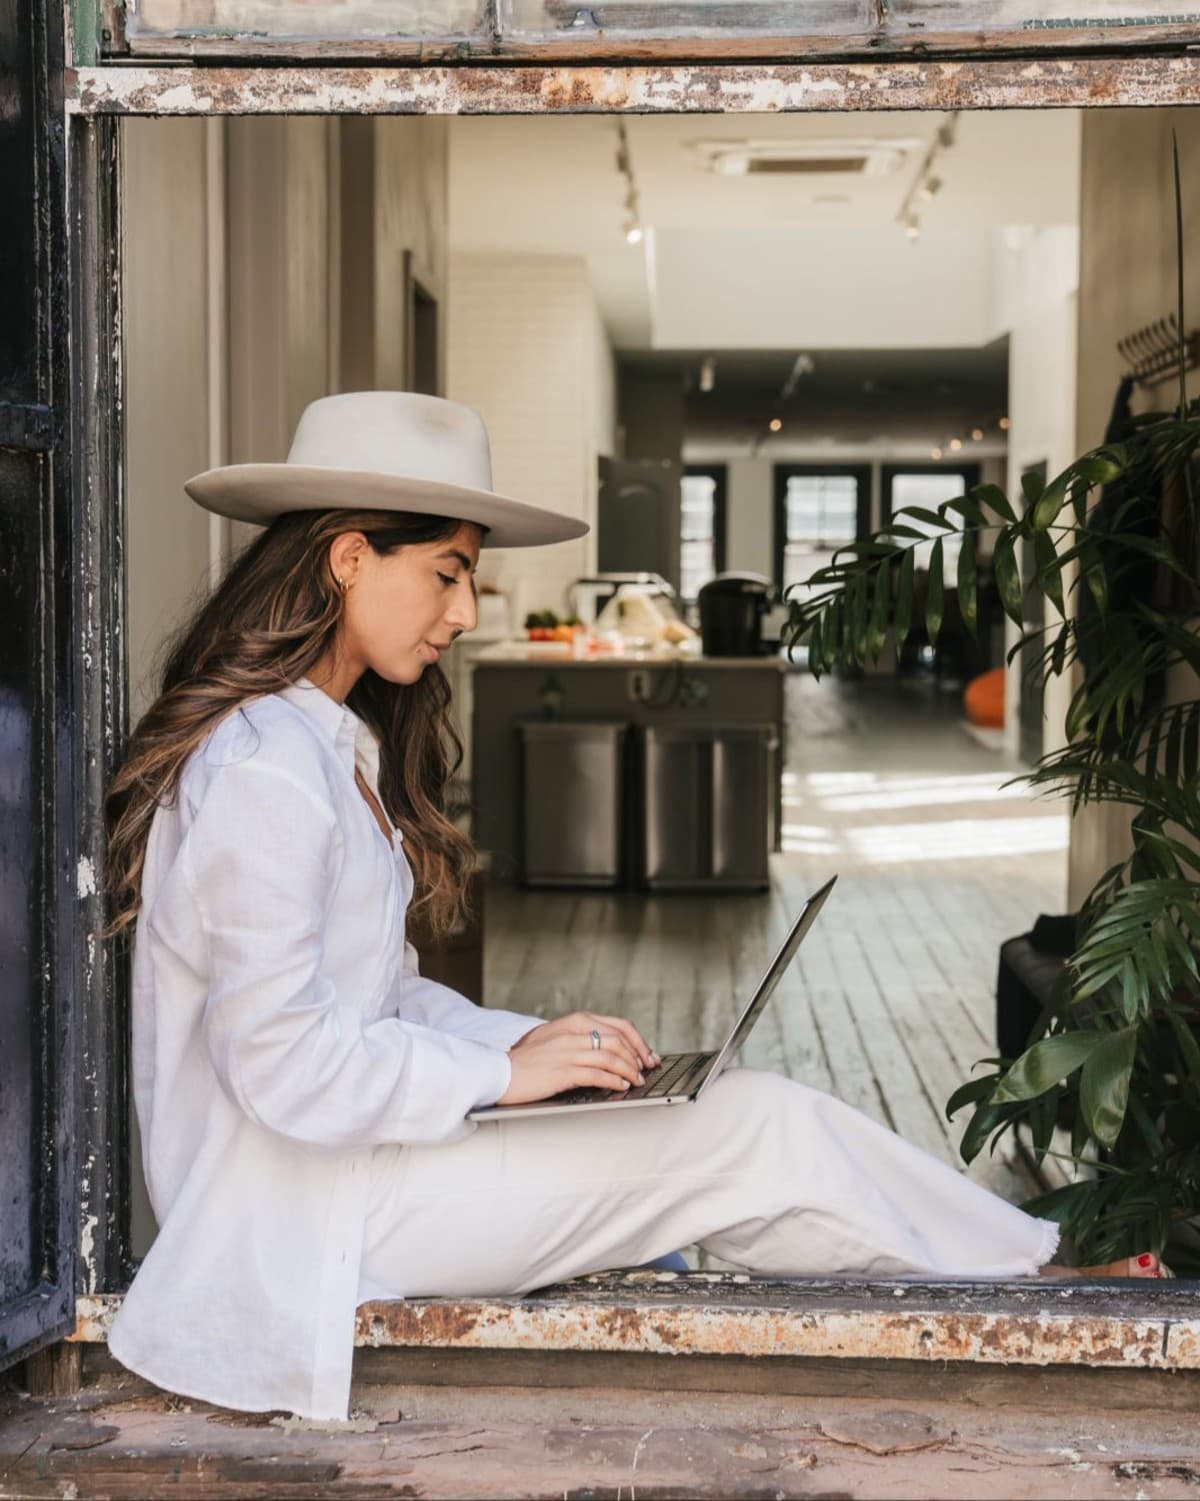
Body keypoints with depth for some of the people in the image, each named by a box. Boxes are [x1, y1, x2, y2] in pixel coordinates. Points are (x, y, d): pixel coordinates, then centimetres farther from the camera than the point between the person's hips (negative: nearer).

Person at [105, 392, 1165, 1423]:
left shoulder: (331, 744, 14)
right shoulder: (262, 771, -19)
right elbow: (281, 1056, -24)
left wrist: (527, 1036, -1)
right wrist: (504, 1070, -15)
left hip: (348, 1153, 9)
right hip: (301, 1218, -9)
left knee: (756, 1116, 0)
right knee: (756, 1130, -8)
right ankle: (1042, 1275, 8)